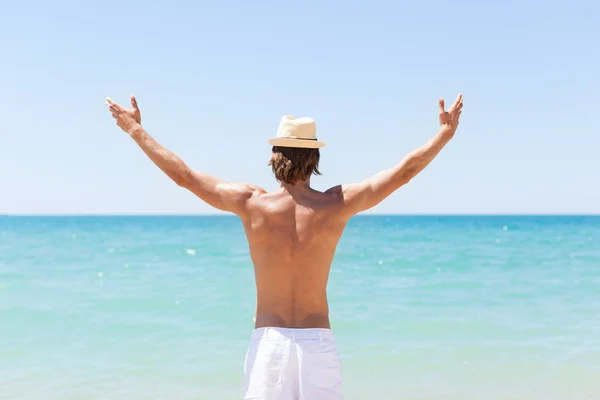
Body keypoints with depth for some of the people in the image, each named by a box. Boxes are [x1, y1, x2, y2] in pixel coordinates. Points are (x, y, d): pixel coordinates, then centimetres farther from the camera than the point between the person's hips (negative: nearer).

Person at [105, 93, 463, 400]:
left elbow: (181, 173, 3)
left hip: (268, 340, 0)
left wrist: (135, 129, 14)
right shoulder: (336, 205, -4)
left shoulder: (252, 204, -4)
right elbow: (403, 172, 4)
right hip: (317, 341, 0)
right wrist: (446, 132, 16)